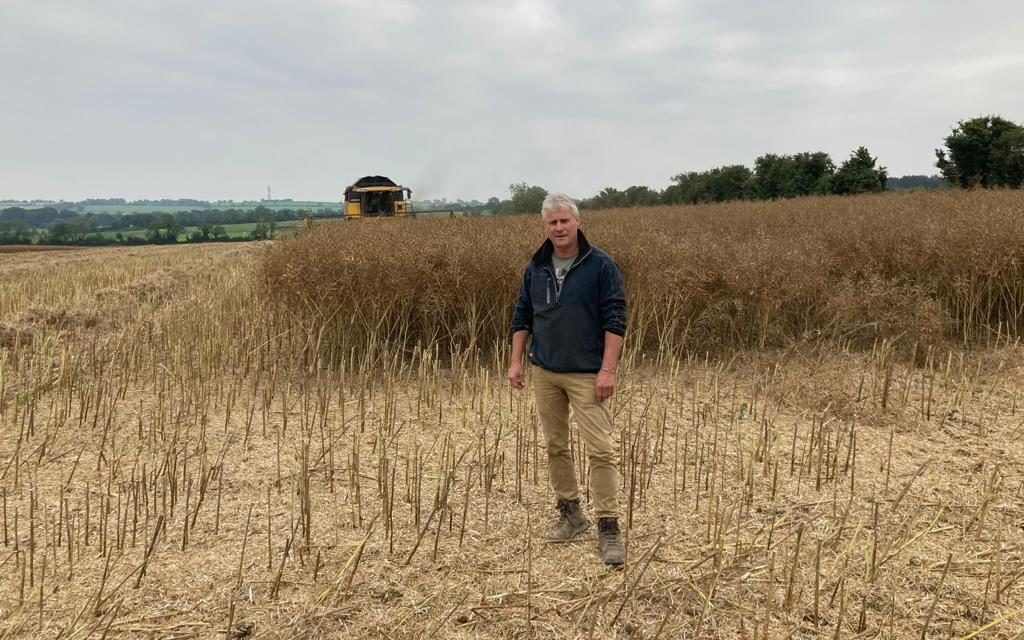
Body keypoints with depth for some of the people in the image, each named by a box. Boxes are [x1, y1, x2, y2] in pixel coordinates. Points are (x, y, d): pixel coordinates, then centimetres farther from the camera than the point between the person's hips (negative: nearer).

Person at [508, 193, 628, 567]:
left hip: (586, 374, -5)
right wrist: (516, 362, 6)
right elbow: (522, 318, 14)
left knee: (601, 449, -8)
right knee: (555, 446, 13)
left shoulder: (600, 265, -7)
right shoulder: (535, 268, 8)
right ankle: (570, 513, 28)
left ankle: (608, 528, 1)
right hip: (544, 372, 5)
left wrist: (608, 370, -17)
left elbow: (615, 320, -10)